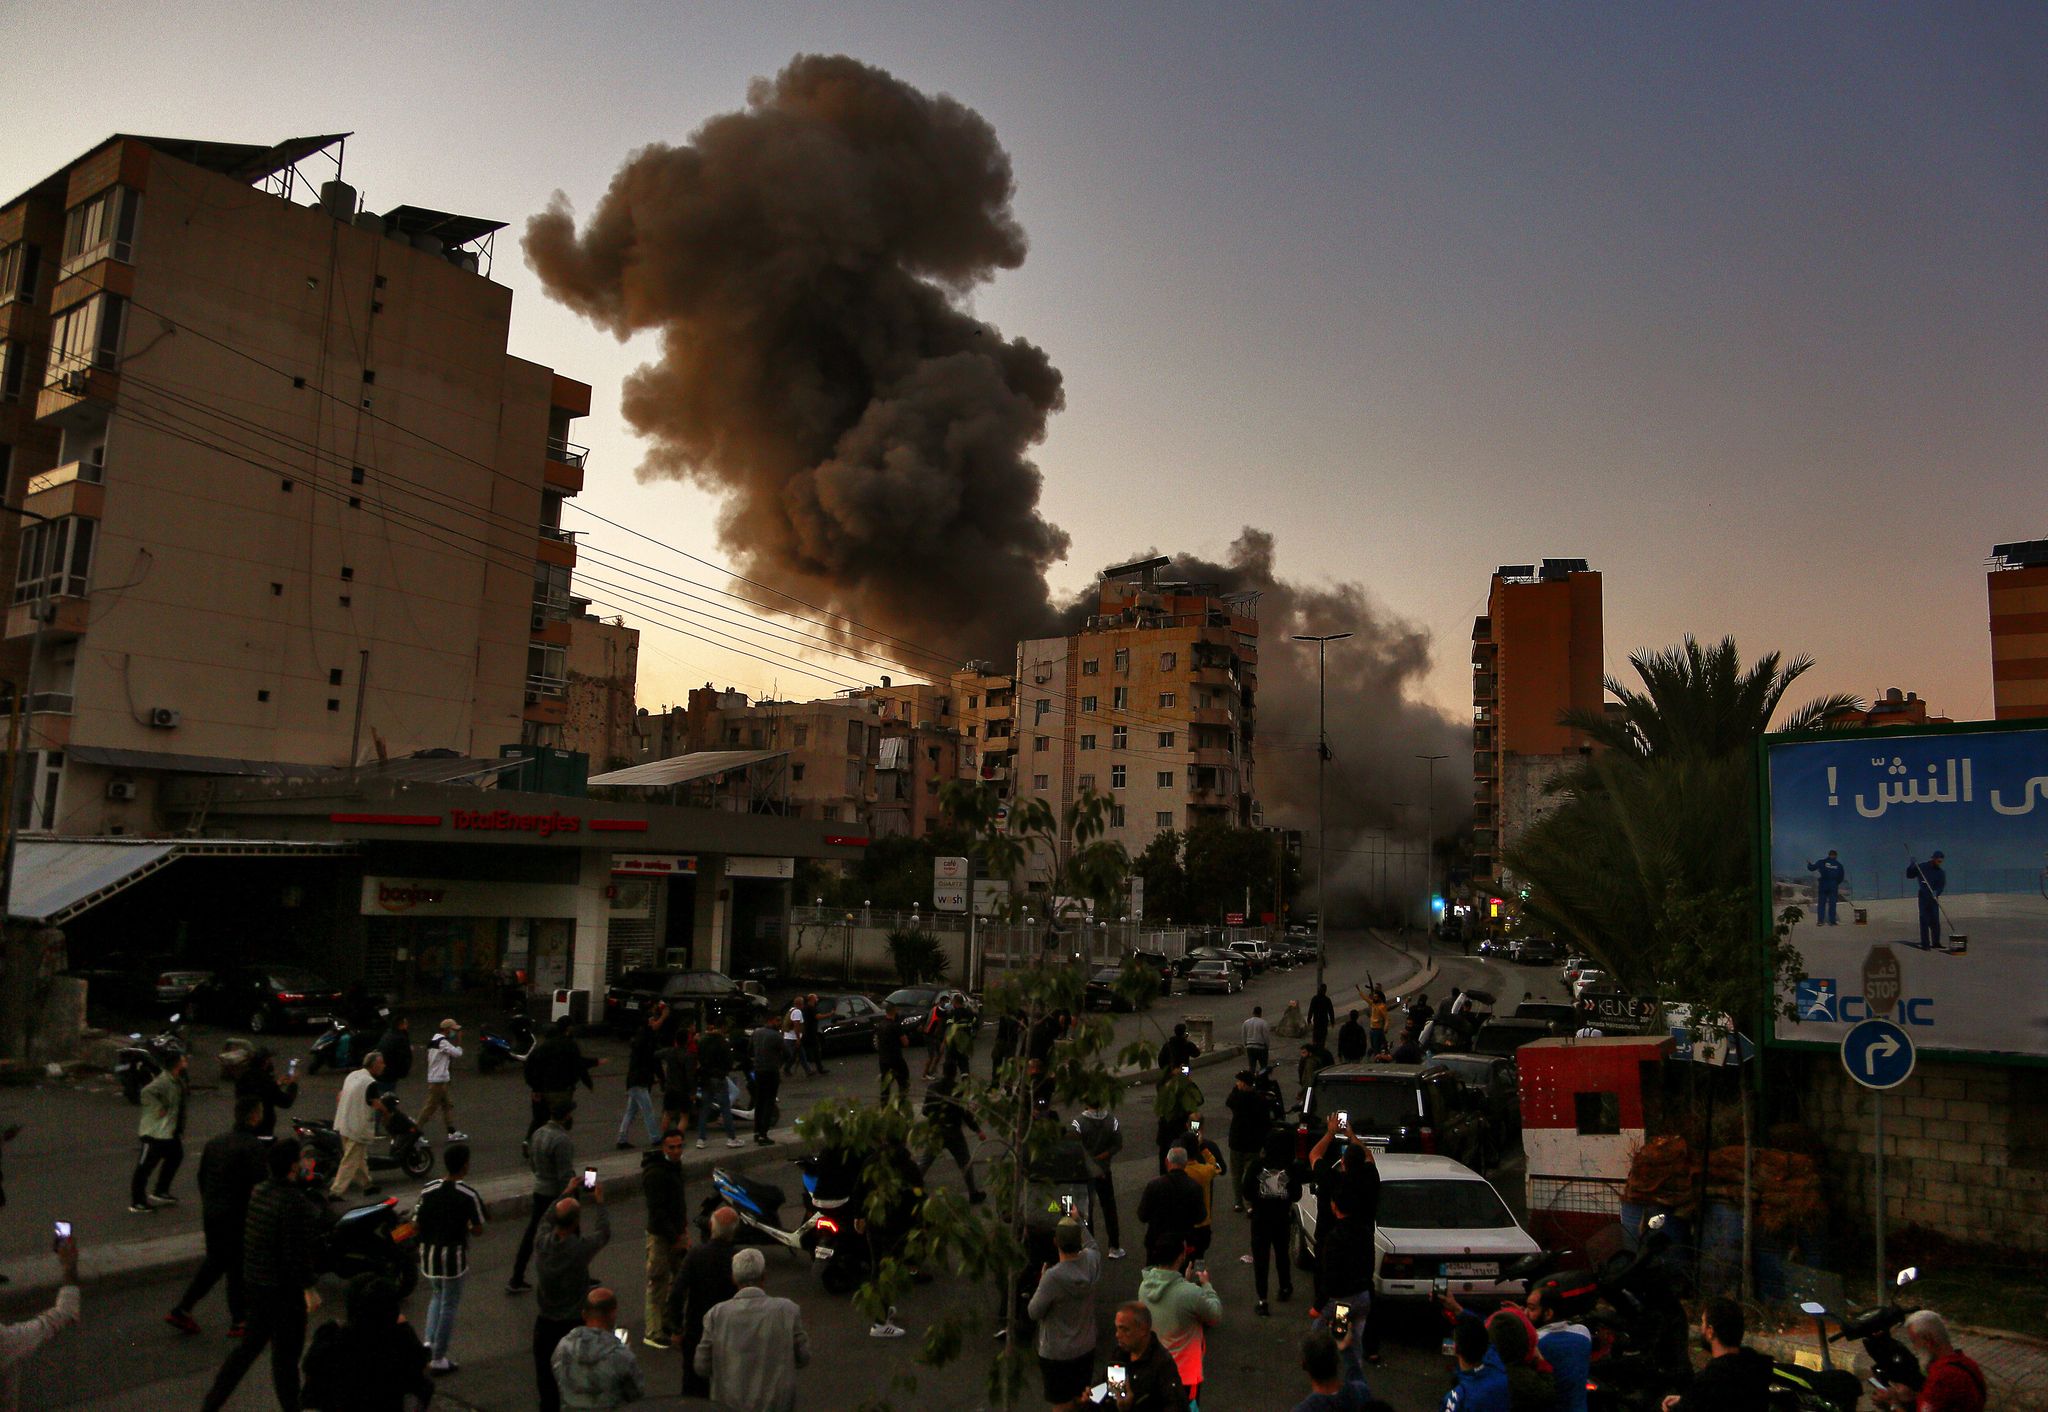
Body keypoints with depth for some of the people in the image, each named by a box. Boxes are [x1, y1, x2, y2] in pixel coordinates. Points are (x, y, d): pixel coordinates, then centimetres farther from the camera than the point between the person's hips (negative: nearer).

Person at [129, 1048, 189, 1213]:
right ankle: (137, 1203, 8)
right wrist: (158, 1109, -31)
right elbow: (147, 1093, -40)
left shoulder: (177, 1081, 6)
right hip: (155, 1131, -10)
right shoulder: (163, 1081, -24)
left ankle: (160, 1193, 33)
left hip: (170, 1130, 10)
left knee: (175, 1156, 20)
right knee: (145, 1166, 0)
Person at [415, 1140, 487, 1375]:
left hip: (429, 1252, 4)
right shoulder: (468, 1195, -15)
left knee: (436, 1296, 27)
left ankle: (429, 1342, 11)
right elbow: (478, 1229, -11)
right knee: (449, 1305, 9)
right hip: (454, 1254, -4)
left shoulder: (428, 1190, -6)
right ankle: (438, 1359, 15)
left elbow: (416, 1224, -1)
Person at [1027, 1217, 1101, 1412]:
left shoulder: (1053, 1277, -32)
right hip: (1086, 1349, 5)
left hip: (1057, 1354, -5)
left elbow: (1034, 1312, -18)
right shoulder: (1092, 1262, -16)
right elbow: (1091, 1244, 10)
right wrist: (1078, 1221, 19)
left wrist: (1041, 1282, -5)